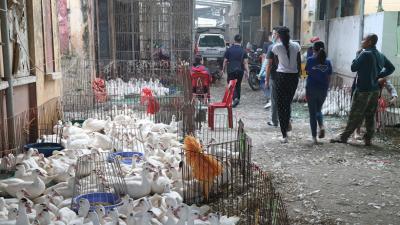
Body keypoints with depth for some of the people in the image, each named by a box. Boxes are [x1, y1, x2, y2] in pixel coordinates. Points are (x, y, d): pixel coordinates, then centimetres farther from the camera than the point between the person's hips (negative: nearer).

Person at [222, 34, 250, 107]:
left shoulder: (229, 50, -2)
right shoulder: (243, 51, 0)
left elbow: (225, 61, 1)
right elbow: (245, 62, -4)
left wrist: (223, 69, 12)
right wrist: (247, 71, 0)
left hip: (231, 70, -2)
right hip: (240, 70, 2)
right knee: (238, 85, 17)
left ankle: (235, 98, -20)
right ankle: (238, 99, 24)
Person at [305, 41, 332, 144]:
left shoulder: (310, 60, -9)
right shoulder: (327, 62, 0)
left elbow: (307, 71, 4)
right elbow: (329, 78, 6)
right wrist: (326, 88, 14)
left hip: (311, 89, -3)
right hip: (323, 89, 3)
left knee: (312, 112, 5)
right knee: (318, 109, 23)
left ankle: (314, 137, 4)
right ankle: (321, 126, -3)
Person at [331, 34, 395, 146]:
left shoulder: (365, 54, -16)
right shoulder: (380, 56, 9)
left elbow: (353, 68, -11)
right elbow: (391, 68, 19)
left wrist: (358, 55, 1)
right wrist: (378, 76, 11)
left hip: (363, 90, -7)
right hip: (375, 90, 7)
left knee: (355, 115, -1)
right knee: (370, 116, 10)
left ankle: (344, 137, 6)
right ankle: (368, 139, 12)